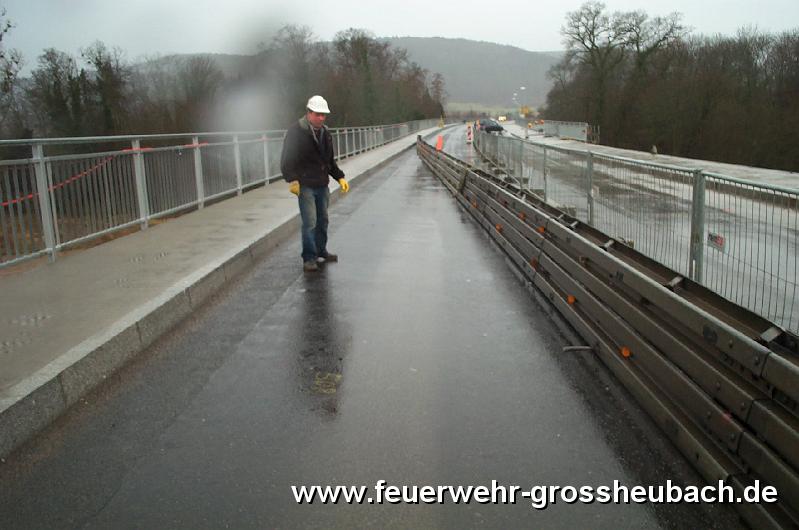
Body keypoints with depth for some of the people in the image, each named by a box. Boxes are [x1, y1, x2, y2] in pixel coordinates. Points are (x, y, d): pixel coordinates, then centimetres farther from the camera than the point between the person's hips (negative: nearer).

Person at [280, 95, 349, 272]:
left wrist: (340, 177, 13)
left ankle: (321, 252, 29)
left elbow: (330, 160, 21)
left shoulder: (325, 132, 11)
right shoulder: (296, 131, -10)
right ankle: (309, 258, -1)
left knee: (322, 221, 15)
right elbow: (287, 159, -11)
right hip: (305, 185, -7)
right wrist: (292, 180, -20)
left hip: (322, 184, 7)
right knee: (310, 222, -9)